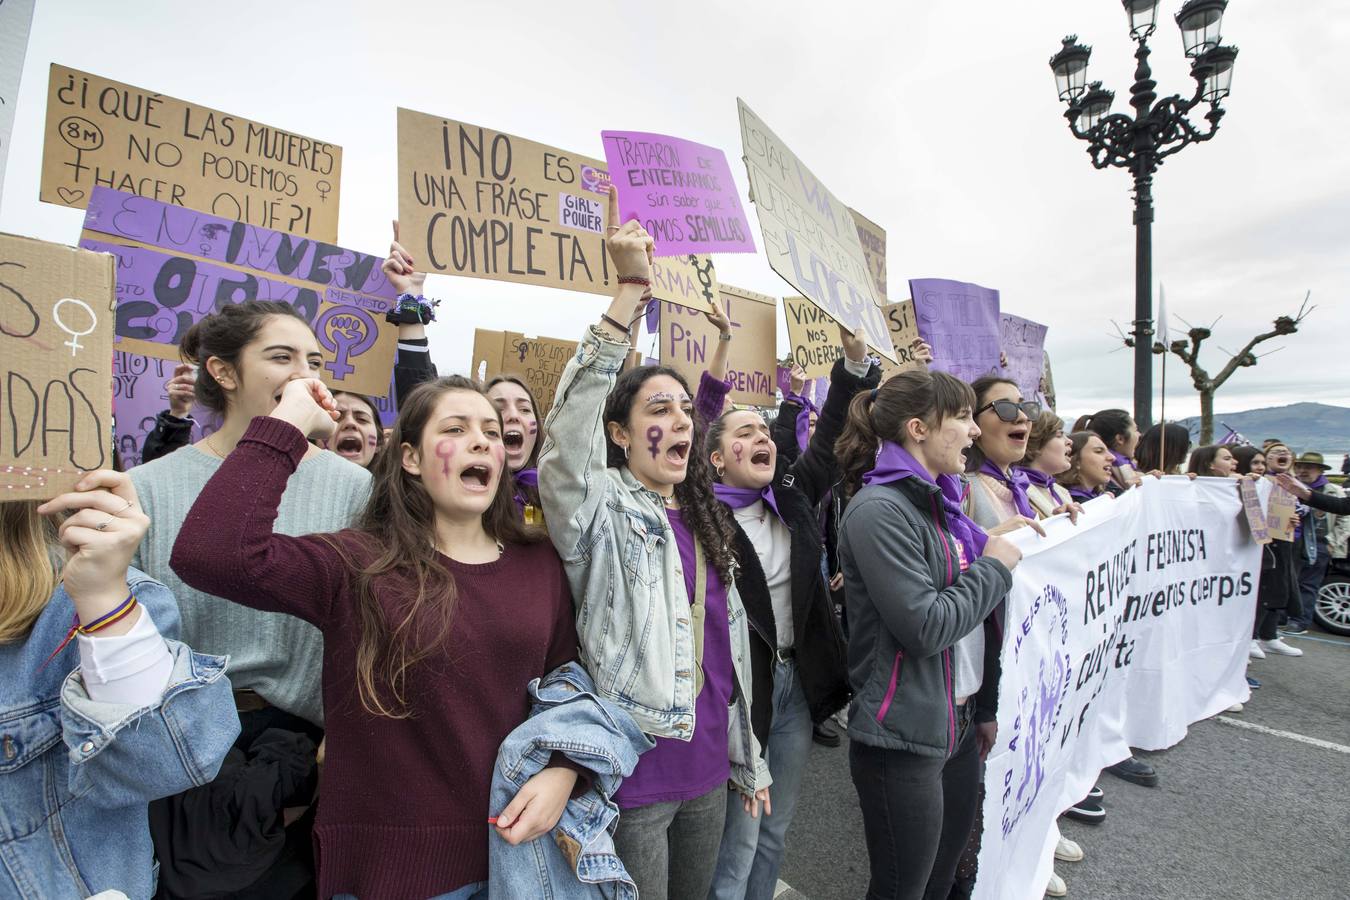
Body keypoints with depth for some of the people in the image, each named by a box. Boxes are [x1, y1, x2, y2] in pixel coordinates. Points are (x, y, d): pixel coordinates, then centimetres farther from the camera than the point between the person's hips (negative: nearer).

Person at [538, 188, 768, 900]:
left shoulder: (706, 523, 5)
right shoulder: (602, 512, -13)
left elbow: (730, 650, 12)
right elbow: (568, 433, -34)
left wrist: (748, 760, 17)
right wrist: (631, 291, -39)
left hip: (707, 772, 6)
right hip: (633, 779, -6)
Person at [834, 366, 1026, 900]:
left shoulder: (938, 502, 9)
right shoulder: (878, 510, -20)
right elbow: (925, 628, -23)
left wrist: (1000, 543, 6)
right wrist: (996, 566, -12)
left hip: (956, 721, 9)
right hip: (903, 737, -9)